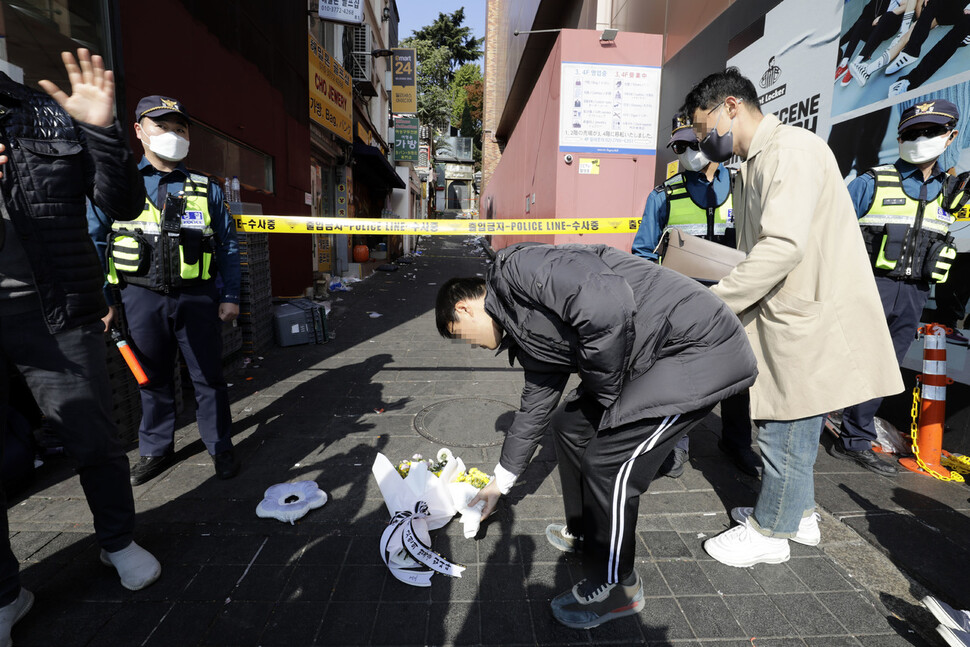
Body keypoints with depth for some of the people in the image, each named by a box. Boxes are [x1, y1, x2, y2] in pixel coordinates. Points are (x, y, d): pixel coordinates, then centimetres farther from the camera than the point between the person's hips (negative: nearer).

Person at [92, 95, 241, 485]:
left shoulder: (206, 189, 8)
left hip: (197, 297, 0)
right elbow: (93, 241, 5)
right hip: (142, 297, 1)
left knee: (208, 375, 5)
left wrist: (230, 296, 2)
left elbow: (228, 247, 8)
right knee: (152, 378, 12)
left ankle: (220, 447, 20)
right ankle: (155, 450, 29)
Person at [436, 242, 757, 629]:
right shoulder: (526, 326, 13)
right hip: (648, 357, 10)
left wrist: (607, 390, -15)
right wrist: (500, 483, 33)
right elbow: (535, 407, 22)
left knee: (609, 464, -7)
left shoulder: (516, 268, -16)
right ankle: (584, 534, 37)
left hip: (700, 347, -10)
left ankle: (615, 589, 18)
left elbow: (608, 304, -32)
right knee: (570, 426, 16)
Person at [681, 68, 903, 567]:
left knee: (787, 430, 3)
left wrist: (714, 305, -24)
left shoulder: (790, 148, -15)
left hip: (809, 322, -10)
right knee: (789, 426, 20)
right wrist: (722, 303, 10)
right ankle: (798, 513, 38)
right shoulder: (757, 161, 16)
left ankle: (769, 533, 20)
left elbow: (783, 246, -28)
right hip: (789, 316, 10)